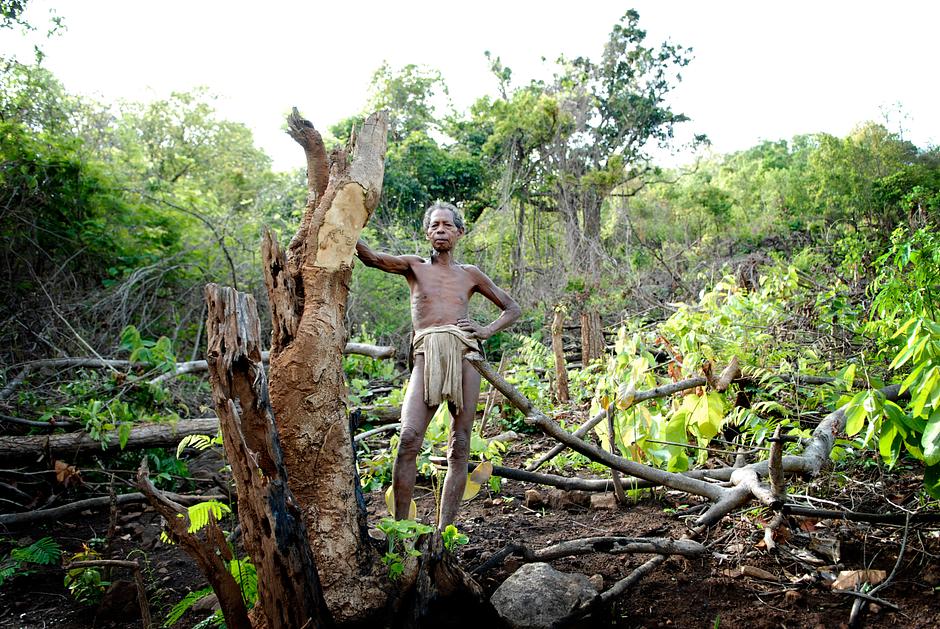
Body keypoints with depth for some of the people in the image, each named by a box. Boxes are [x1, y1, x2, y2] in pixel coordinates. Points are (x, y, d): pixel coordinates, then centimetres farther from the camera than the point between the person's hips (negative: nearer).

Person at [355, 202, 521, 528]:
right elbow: (372, 258, -1)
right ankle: (400, 526, -12)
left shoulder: (469, 274, 20)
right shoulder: (414, 266, 17)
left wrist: (486, 331, 7)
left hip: (465, 354, 2)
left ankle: (444, 529, 5)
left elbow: (512, 309, 25)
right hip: (427, 356, -2)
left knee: (459, 447, -1)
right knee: (409, 438, -19)